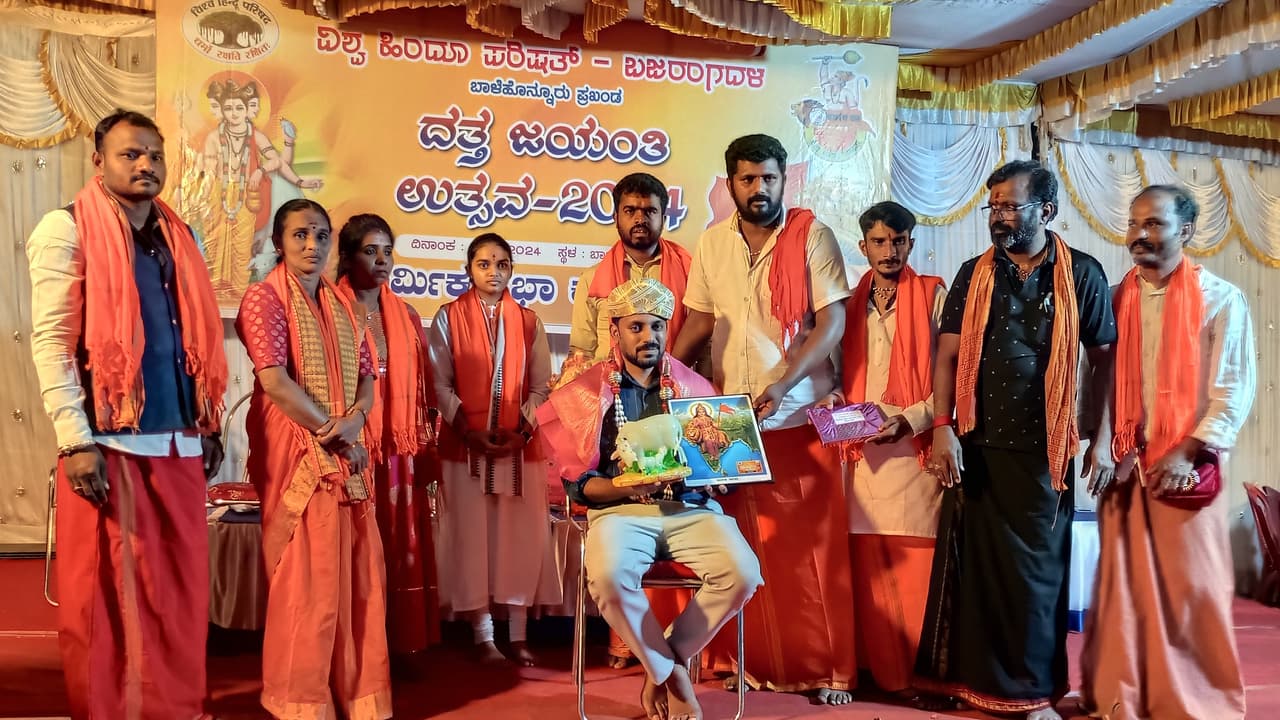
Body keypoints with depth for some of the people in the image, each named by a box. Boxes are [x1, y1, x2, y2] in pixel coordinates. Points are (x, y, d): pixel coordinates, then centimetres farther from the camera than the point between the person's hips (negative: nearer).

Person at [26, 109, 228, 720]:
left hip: (178, 442, 5)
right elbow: (51, 340, -9)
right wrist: (75, 441, -15)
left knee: (179, 589, 10)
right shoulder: (66, 230, -2)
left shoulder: (177, 236, 15)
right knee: (105, 593, 4)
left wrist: (210, 425, 15)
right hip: (108, 442, -5)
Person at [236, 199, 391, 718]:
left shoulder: (341, 304, 14)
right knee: (304, 578, -2)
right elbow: (275, 381, -16)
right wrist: (333, 434, -13)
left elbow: (367, 377, 11)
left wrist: (354, 421, -10)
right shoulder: (265, 297, -6)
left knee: (357, 575, 7)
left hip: (347, 454, 6)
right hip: (296, 453, -6)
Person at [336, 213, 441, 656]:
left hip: (399, 451, 5)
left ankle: (400, 646, 17)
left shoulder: (406, 317, 13)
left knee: (400, 546, 7)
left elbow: (422, 391, 14)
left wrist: (426, 451, 10)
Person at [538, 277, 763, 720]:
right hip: (620, 508, -2)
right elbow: (578, 484, 3)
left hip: (691, 507, 2)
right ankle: (669, 673, -4)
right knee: (609, 578, -34)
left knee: (742, 572, -26)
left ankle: (661, 667, -1)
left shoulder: (694, 386, 13)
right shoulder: (586, 392, 7)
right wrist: (624, 487, -16)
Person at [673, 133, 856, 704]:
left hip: (800, 415, -3)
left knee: (812, 545, 1)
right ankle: (762, 663, 21)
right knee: (747, 549, 9)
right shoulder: (711, 243, 8)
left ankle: (828, 669, 12)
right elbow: (700, 320, 13)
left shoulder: (811, 235, -5)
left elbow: (832, 320, -11)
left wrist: (781, 384, -21)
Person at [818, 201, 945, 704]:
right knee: (871, 568, 4)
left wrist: (910, 419, -15)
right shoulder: (850, 302, 15)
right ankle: (883, 670, 13)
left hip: (915, 448, -4)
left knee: (917, 566, -3)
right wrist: (834, 400, -1)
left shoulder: (933, 296, 2)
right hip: (863, 449, 4)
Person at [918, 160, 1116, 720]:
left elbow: (1104, 360, 3)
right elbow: (948, 355, 2)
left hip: (1043, 449, -2)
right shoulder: (973, 274, 6)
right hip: (977, 446, 2)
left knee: (1034, 569, 6)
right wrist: (944, 428, -9)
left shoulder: (1082, 275, 0)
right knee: (974, 564, 8)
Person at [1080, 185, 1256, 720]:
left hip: (1186, 468, -3)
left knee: (1191, 587, 1)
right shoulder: (1115, 300, 8)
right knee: (1123, 585, 6)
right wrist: (1099, 444, -7)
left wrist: (1186, 453, -13)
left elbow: (1234, 390, -5)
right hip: (1122, 466, 3)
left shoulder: (1221, 300, -2)